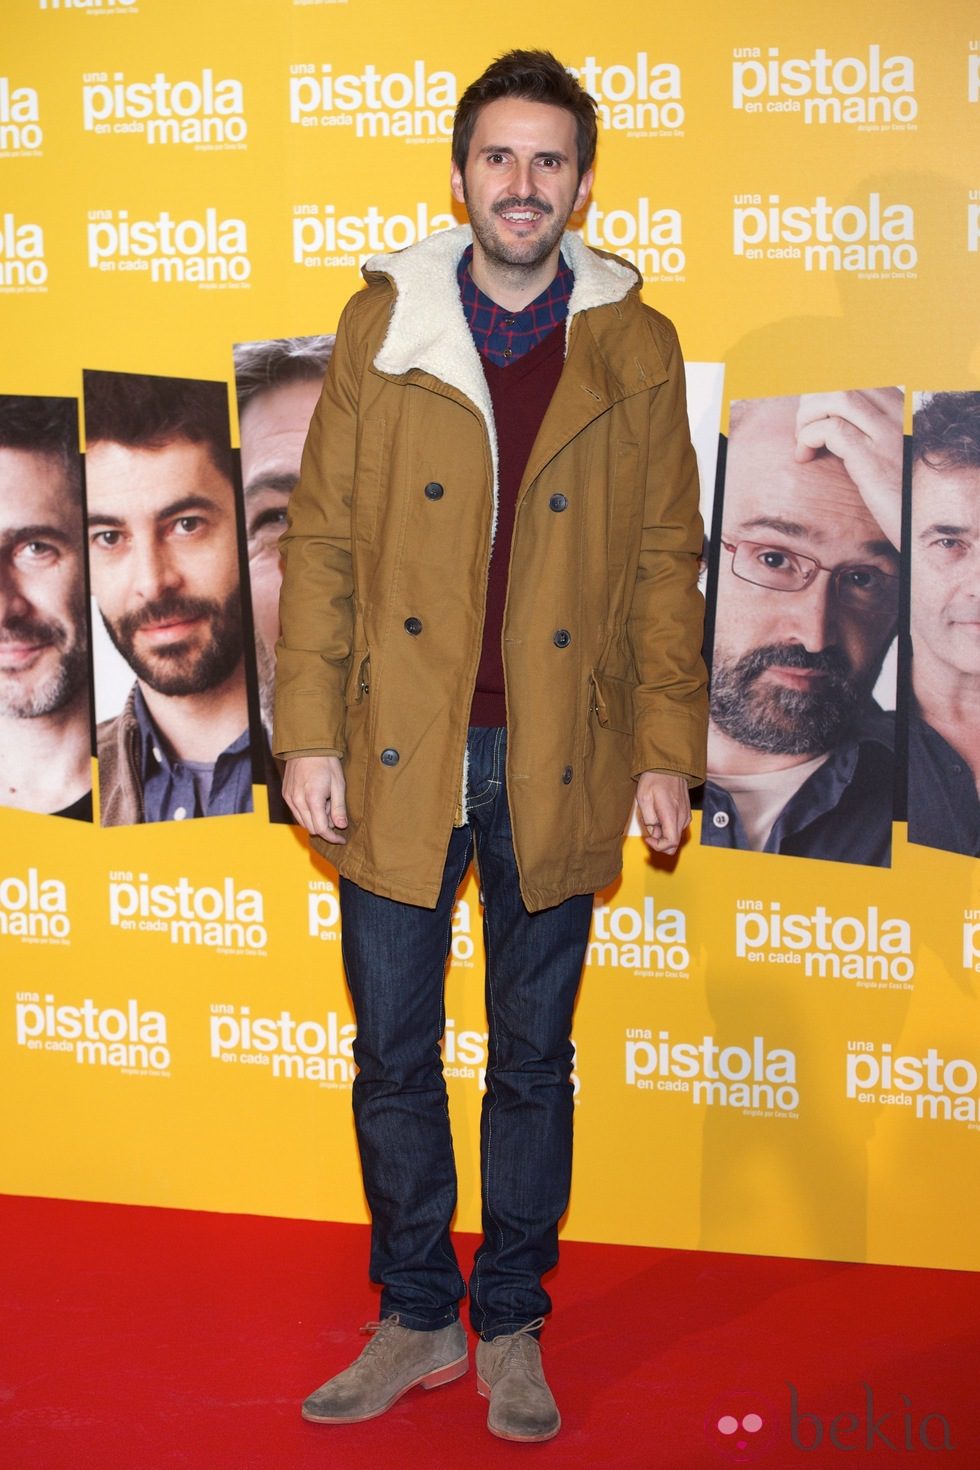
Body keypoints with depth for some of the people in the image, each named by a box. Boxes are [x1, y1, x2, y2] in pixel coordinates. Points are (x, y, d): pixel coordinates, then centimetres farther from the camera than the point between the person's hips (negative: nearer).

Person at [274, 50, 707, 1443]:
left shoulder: (637, 347, 3)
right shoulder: (380, 323, 2)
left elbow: (668, 559, 4)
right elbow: (320, 540, 1)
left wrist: (667, 750, -2)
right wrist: (310, 734, -4)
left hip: (557, 767, 0)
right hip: (398, 758, 1)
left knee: (534, 1064, 11)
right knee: (393, 1058, 9)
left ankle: (512, 1329, 28)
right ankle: (418, 1319, 28)